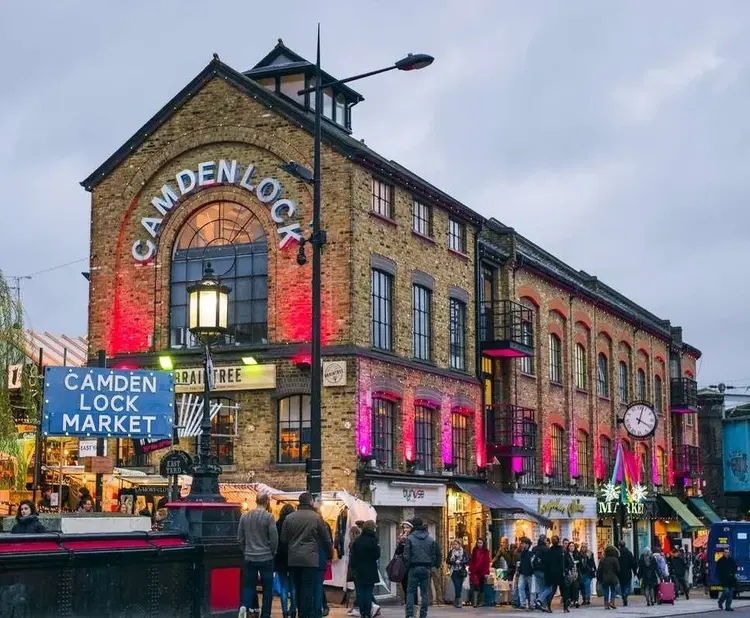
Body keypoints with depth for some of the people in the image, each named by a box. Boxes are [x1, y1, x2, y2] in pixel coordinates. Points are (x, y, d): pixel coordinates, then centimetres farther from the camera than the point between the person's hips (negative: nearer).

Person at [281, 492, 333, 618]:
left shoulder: (289, 517, 4)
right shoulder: (316, 517, -4)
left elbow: (283, 539, 8)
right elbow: (326, 539, 3)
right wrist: (330, 554, 18)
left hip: (294, 559, 4)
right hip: (310, 559, -4)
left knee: (298, 588, 14)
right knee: (308, 589, -3)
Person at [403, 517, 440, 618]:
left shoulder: (410, 538, -5)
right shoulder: (431, 539, 6)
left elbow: (406, 555, -6)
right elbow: (434, 555, 8)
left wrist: (407, 567, 5)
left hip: (414, 568, -3)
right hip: (426, 568, 3)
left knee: (410, 591, 2)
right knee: (424, 592, 8)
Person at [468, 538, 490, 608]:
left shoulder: (486, 551, 0)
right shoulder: (474, 550, 8)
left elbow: (487, 562, -3)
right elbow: (471, 561, 10)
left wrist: (486, 572, -8)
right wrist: (470, 570, 5)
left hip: (482, 572, -1)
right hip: (474, 571, 1)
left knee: (482, 587, 8)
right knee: (475, 586, -11)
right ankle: (475, 602, -16)